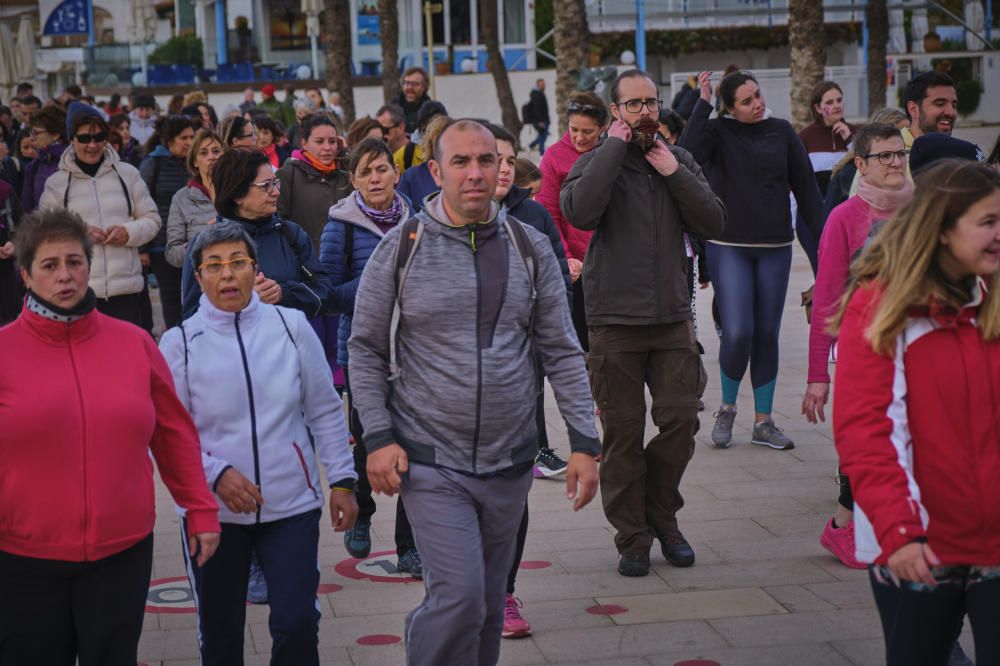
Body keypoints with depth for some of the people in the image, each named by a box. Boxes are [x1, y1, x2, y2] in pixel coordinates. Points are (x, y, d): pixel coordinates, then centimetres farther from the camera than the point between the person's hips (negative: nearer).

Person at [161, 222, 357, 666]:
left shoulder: (291, 326, -1)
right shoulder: (179, 343, -4)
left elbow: (325, 412, 5)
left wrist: (342, 481, 3)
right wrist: (217, 475, -17)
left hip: (293, 504, 0)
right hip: (214, 511, 0)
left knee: (297, 623, -5)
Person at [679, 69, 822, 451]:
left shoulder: (782, 132, 6)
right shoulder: (719, 132, -2)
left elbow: (806, 186, 9)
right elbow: (688, 154, -23)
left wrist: (822, 238, 6)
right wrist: (703, 102, -18)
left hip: (775, 248, 3)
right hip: (729, 247, -3)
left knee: (767, 334, 6)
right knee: (738, 332, -12)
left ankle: (763, 422, 16)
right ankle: (727, 409, 12)